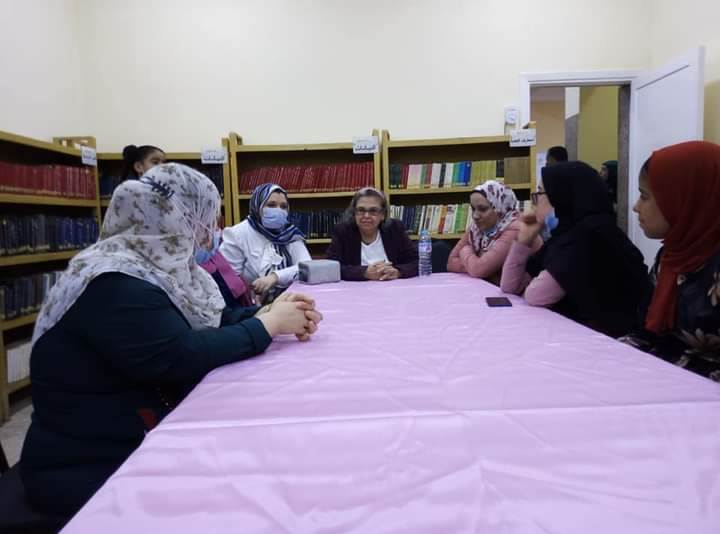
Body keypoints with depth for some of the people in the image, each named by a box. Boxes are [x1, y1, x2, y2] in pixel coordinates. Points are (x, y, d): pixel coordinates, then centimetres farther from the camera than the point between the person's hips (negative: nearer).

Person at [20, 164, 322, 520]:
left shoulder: (159, 266, 4)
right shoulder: (113, 283, -24)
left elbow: (210, 325, 5)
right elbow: (182, 358, -29)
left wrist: (271, 313, -10)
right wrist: (270, 324, -20)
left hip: (145, 439, 8)